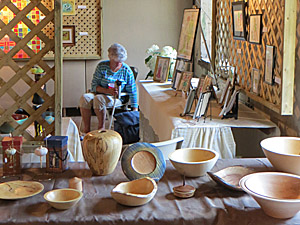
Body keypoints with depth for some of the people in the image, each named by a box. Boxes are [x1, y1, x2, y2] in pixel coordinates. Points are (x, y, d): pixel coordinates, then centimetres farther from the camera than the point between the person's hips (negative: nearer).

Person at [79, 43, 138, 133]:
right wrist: (108, 91, -21)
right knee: (85, 98, -29)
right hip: (100, 93, 3)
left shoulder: (127, 71, -1)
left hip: (116, 98, -3)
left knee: (99, 99, -34)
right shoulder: (102, 66, 1)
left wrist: (135, 110, -5)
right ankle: (86, 129, -24)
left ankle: (101, 127, -20)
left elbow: (132, 92, 2)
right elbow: (94, 86, -3)